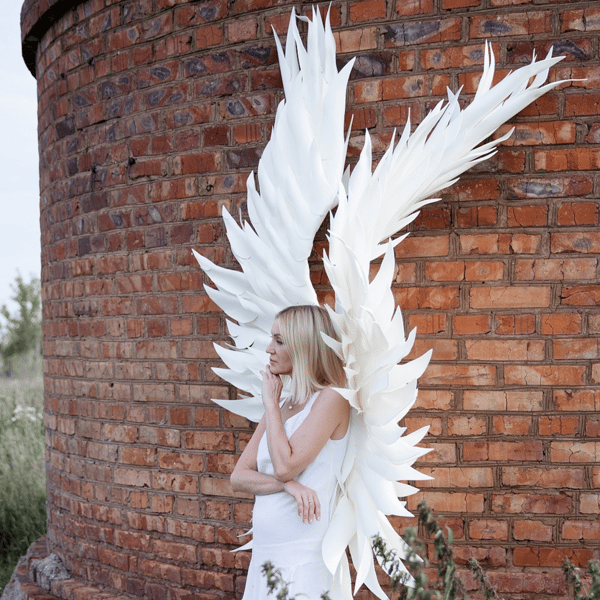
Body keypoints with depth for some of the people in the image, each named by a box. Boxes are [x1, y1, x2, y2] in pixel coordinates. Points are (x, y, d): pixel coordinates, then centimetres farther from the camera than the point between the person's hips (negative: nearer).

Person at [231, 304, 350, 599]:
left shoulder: (331, 398, -9)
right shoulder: (280, 405, 12)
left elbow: (285, 465, -19)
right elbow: (238, 478, 6)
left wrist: (271, 403, -7)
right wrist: (287, 484, -13)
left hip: (301, 556, -7)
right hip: (264, 552, 7)